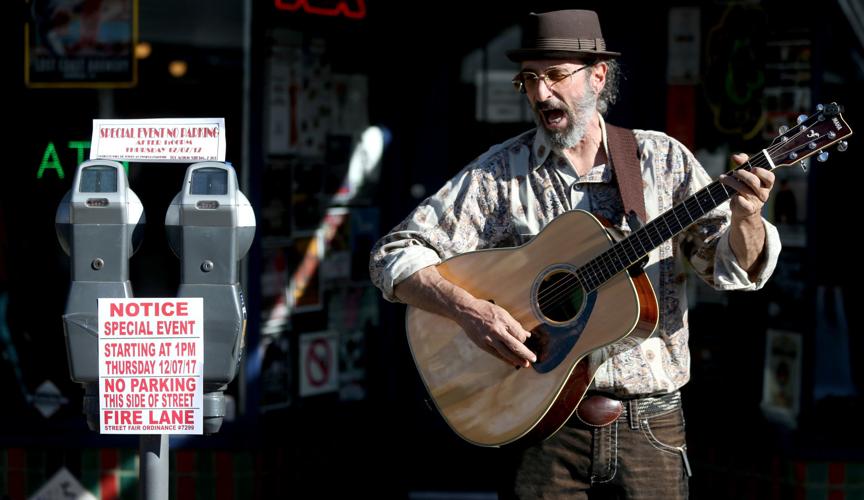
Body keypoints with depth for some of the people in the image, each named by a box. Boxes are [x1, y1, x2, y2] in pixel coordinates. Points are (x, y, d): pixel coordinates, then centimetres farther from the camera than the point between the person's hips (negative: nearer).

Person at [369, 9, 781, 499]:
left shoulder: (663, 158, 3)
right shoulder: (500, 173, 0)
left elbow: (732, 265, 0)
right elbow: (394, 255, -2)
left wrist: (746, 219, -22)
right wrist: (468, 308, -18)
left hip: (650, 421, 1)